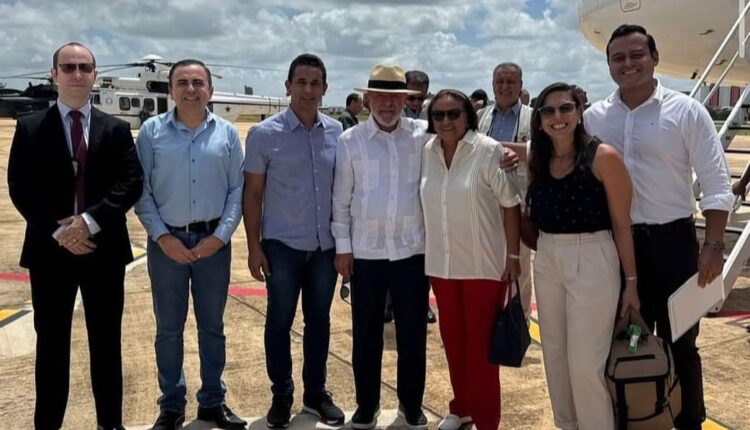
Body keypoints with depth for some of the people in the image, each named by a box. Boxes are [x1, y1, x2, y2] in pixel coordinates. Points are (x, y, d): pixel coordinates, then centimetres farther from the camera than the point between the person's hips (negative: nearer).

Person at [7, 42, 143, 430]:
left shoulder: (116, 129, 7)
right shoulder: (29, 128, 4)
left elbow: (132, 183, -4)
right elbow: (20, 189, -3)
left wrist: (91, 220, -17)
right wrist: (58, 231, -15)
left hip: (104, 250, 1)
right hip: (50, 250, -1)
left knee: (106, 342, 10)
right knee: (51, 344, 8)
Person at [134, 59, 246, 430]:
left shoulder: (226, 133, 2)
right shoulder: (152, 131, -1)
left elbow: (238, 190, 2)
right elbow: (141, 190, -2)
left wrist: (221, 235, -8)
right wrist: (162, 236, -11)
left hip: (213, 241, 1)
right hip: (166, 242, -1)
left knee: (212, 326, 12)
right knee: (168, 329, 9)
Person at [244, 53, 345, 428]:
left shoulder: (337, 132, 1)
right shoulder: (264, 134, -6)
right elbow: (252, 194, -3)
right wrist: (254, 247, -6)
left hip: (326, 245, 3)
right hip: (282, 245, -2)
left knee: (319, 320, 13)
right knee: (279, 321, 9)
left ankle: (316, 392, 28)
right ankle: (281, 395, 24)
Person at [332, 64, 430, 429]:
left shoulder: (423, 135, 1)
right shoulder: (350, 140, 0)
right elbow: (341, 199, 3)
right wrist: (342, 245, 1)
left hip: (412, 249, 0)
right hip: (365, 251, 0)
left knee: (412, 333, 10)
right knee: (366, 333, 11)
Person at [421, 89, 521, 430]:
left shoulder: (489, 151, -13)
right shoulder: (427, 153, 2)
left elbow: (511, 205, -9)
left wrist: (513, 256, -10)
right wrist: (426, 254, 13)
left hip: (483, 264, -5)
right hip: (441, 263, 5)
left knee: (480, 344, 2)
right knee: (452, 339, 16)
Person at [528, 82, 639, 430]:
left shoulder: (603, 157, -11)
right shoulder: (537, 162, 5)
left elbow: (621, 224, -9)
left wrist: (631, 281, -7)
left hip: (592, 261, -6)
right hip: (546, 262, 6)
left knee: (586, 360, 0)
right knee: (554, 354, 15)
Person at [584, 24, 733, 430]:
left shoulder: (686, 111, -6)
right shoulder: (594, 117, 2)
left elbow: (715, 184, -6)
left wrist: (713, 246, -11)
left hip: (672, 240, -3)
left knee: (679, 343, 8)